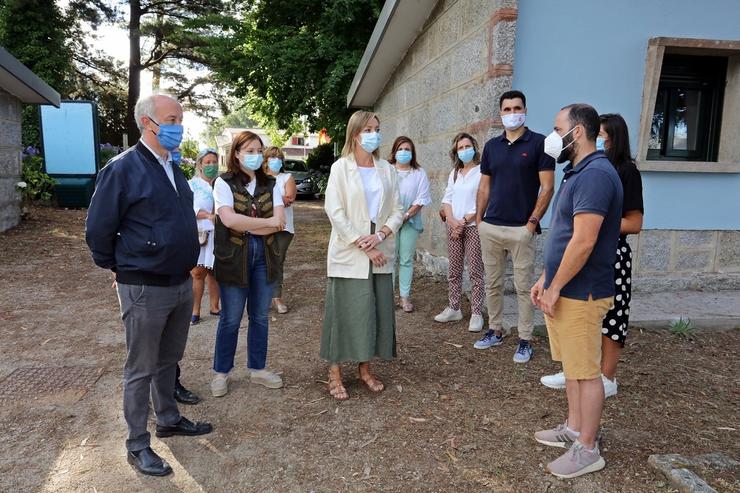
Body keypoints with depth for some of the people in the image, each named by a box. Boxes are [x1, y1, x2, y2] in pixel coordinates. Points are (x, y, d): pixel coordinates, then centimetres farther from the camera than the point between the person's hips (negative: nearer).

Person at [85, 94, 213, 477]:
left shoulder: (173, 169, 9)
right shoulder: (123, 168, -13)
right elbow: (97, 230, -9)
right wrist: (121, 269, 1)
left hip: (182, 284, 7)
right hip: (145, 288, -7)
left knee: (168, 360, 20)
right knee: (141, 369, 6)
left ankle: (168, 420, 38)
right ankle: (137, 445, 21)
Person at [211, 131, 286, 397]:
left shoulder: (270, 184, 8)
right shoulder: (224, 183, -3)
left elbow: (280, 221, -4)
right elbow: (229, 219, -18)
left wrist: (245, 226, -13)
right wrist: (267, 222, -11)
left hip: (264, 255, 4)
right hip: (233, 256, -4)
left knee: (260, 316, 12)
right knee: (230, 319, 4)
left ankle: (257, 368, 27)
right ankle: (221, 373, 21)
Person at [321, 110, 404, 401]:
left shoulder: (386, 169, 10)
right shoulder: (341, 167, -2)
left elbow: (397, 210, 7)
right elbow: (334, 211, -10)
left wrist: (380, 236, -12)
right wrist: (363, 246, -14)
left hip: (381, 254, 4)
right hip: (349, 254, -4)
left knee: (376, 312, 8)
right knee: (345, 312, 0)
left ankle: (364, 368, 23)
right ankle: (335, 374, 12)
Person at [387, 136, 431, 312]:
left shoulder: (420, 174, 6)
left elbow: (421, 199, -1)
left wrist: (406, 215, -11)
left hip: (410, 222, 1)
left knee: (406, 260, 4)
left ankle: (405, 297, 9)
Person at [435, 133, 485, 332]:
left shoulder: (482, 171, -5)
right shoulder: (454, 173, 15)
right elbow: (447, 199, 12)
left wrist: (464, 221, -13)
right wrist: (452, 220, -6)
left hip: (473, 226, -6)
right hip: (454, 226, 6)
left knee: (475, 271, -4)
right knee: (454, 270, 10)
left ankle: (477, 313, 3)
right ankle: (454, 308, 19)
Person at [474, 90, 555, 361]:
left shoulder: (539, 143, -2)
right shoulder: (491, 146, 11)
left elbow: (547, 187, -6)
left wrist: (533, 221, -11)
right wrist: (479, 220, 8)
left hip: (521, 228, -4)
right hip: (490, 227, 5)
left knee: (523, 286, 1)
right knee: (492, 283, 12)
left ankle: (525, 340, 12)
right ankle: (495, 330, 26)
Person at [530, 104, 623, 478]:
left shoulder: (595, 174, -19)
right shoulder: (577, 173, 14)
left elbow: (583, 242, -25)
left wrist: (554, 289, -17)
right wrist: (544, 279, 17)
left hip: (580, 293, -10)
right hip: (562, 289, 10)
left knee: (586, 371, 2)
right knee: (571, 366, 19)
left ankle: (587, 450, 15)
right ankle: (574, 428, 33)